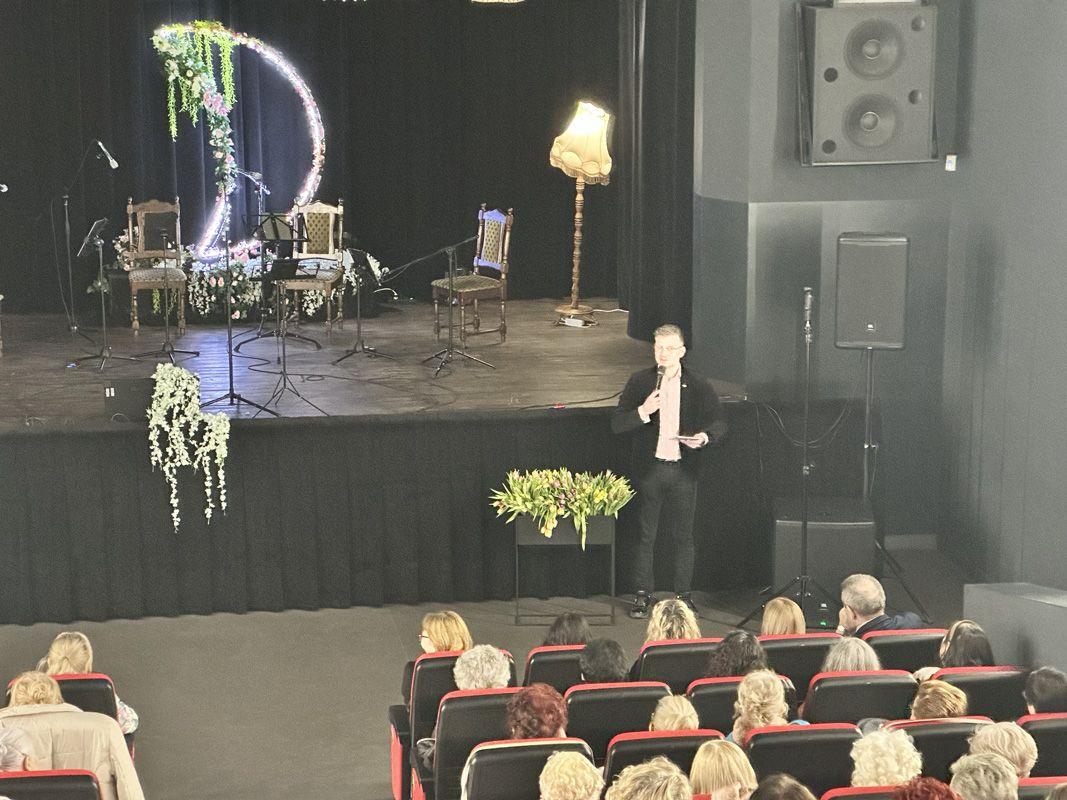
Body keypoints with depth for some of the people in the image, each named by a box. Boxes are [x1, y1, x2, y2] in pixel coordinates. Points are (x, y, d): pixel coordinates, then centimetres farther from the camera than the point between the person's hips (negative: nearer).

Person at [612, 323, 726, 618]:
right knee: (645, 536, 5)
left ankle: (684, 595, 19)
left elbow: (718, 423, 6)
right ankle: (642, 595, 15)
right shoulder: (639, 382, 0)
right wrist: (642, 412, -21)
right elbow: (617, 424, -3)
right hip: (649, 469, 0)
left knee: (684, 536, 8)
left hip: (683, 469, 0)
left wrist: (705, 437, -15)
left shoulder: (698, 385, 1)